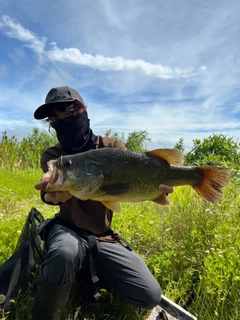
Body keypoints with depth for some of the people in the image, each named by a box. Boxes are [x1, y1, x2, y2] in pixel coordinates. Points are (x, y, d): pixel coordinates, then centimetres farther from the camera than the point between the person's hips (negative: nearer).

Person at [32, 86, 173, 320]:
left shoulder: (111, 147, -2)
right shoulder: (51, 156, -3)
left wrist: (158, 186, -40)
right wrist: (52, 194, -50)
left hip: (103, 238, 2)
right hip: (67, 230, -2)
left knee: (150, 296, -7)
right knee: (65, 253, -39)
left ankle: (86, 273, 14)